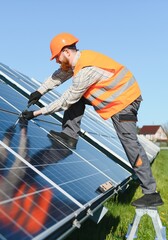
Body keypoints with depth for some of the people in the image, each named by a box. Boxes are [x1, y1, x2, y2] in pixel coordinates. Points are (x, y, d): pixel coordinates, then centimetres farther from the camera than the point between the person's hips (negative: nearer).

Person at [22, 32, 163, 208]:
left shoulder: (85, 70, -29)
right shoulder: (77, 59, -1)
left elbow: (66, 101, -24)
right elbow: (58, 76, 14)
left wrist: (36, 113, -18)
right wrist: (40, 92, 2)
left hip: (124, 99, -10)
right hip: (114, 94, 10)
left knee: (129, 142, -13)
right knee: (76, 96, 6)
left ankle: (151, 193, -7)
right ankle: (70, 135, 5)